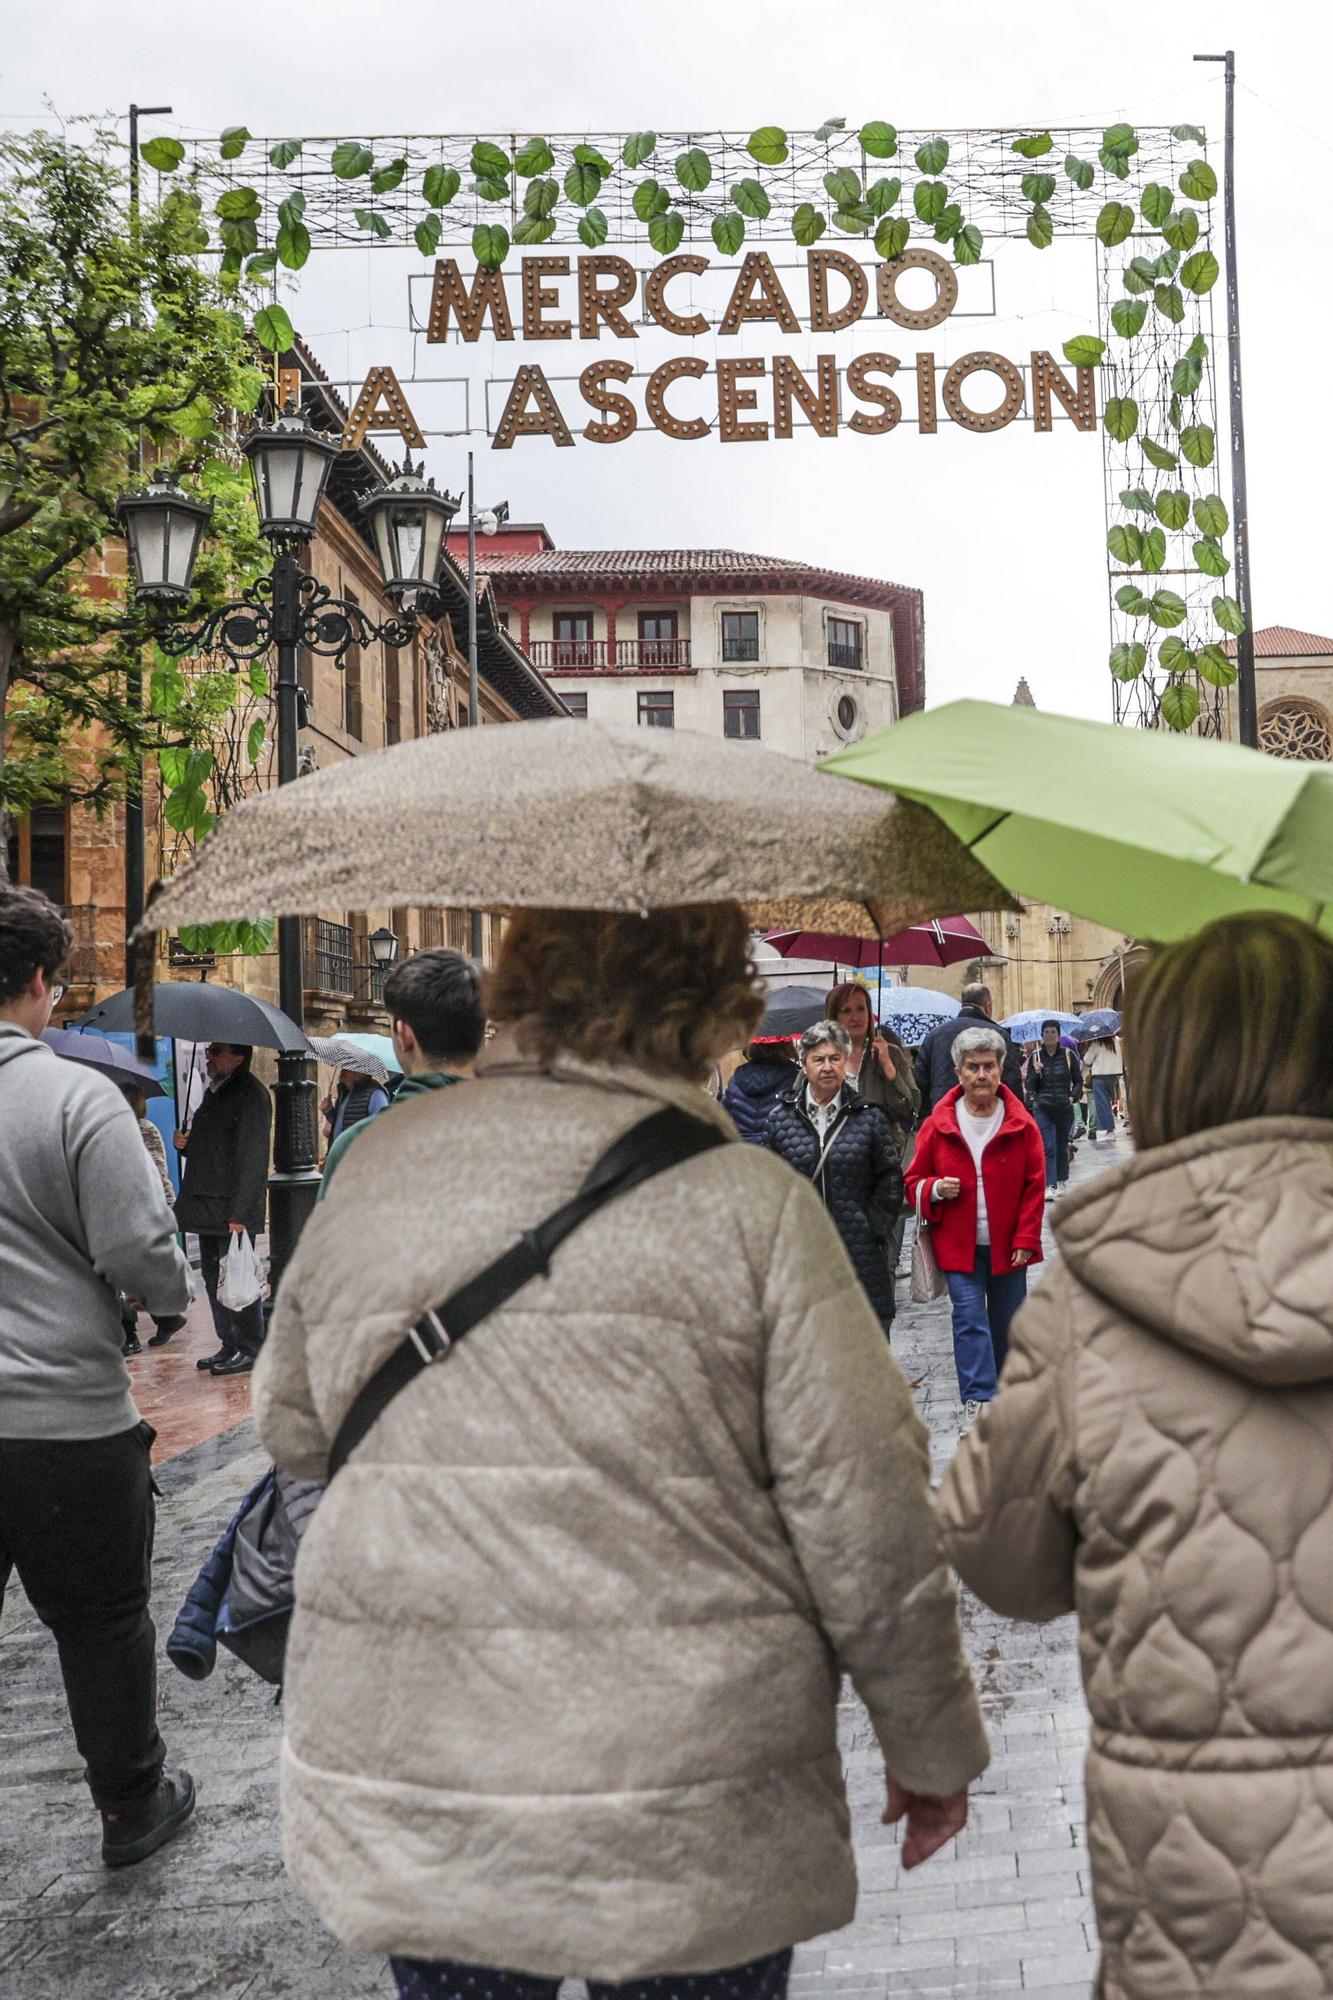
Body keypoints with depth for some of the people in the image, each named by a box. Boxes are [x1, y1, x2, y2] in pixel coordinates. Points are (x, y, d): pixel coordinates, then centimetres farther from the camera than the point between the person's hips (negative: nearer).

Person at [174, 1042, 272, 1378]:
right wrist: (186, 1144, 5)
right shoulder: (215, 1092, 17)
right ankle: (230, 1346, 23)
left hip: (233, 1211, -10)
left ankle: (250, 1350, 5)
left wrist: (239, 1213, -22)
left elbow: (252, 1160, -19)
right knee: (213, 1277, 14)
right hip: (209, 1210, 10)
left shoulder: (251, 1095, -13)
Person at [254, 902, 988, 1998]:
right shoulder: (750, 1201, -12)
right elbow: (867, 1521, -10)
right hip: (693, 1820, -3)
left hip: (399, 1795, 4)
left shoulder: (375, 1164, 0)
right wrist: (932, 1746, 3)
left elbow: (291, 1429, 12)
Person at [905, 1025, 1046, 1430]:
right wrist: (935, 1189, -17)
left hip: (1007, 1245, 1)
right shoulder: (938, 1126, -3)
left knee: (1007, 1321, 13)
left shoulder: (1021, 1124, -3)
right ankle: (977, 1403, -12)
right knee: (969, 1317, -10)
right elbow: (914, 1182, 5)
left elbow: (1034, 1186, -1)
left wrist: (1026, 1239, -7)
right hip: (958, 1244, -1)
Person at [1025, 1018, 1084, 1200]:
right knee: (1048, 1147, -11)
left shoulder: (1068, 1055, 3)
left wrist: (1074, 1096, -7)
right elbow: (1030, 1086, 2)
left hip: (1065, 1108, 1)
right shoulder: (1035, 1056, 2)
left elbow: (1078, 1080, 10)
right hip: (1042, 1108, -1)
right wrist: (1036, 1072, -16)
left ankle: (1061, 1181, 28)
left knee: (1062, 1147, 12)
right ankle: (1050, 1187, -14)